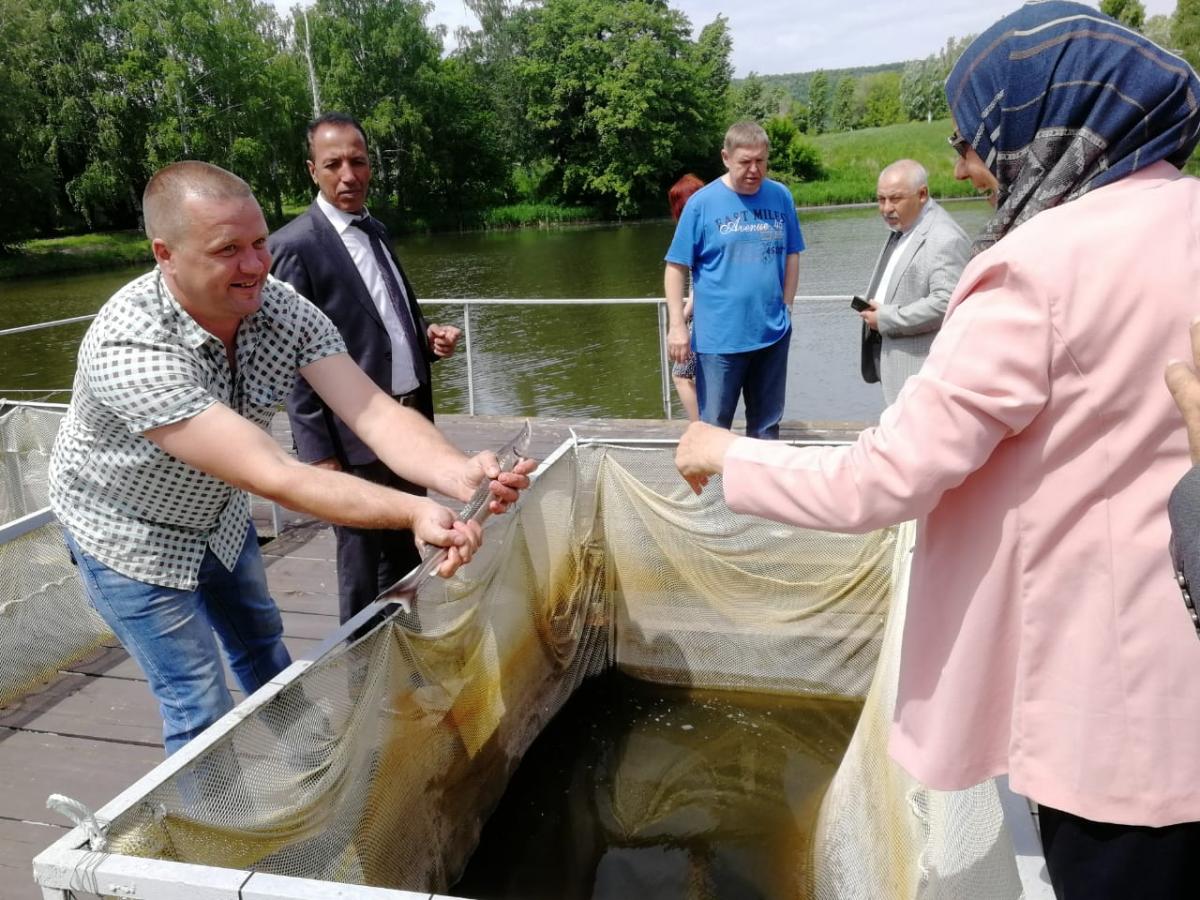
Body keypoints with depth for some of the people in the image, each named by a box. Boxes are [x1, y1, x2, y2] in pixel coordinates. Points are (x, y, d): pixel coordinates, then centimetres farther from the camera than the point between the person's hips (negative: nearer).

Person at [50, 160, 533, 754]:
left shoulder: (285, 311, -22)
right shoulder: (131, 348, -39)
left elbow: (375, 413, -31)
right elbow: (272, 477, -45)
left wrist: (459, 474, -51)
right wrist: (413, 513, -54)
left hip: (220, 515, 6)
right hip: (132, 540, -6)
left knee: (263, 648, 24)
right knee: (201, 712, 0)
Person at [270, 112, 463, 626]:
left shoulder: (375, 231, 13)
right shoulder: (295, 245, -12)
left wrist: (426, 336, 2)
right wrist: (319, 453, -16)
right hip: (354, 438, -8)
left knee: (406, 554, 19)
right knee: (363, 569, 5)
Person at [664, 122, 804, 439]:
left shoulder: (781, 197, 2)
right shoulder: (702, 202, -7)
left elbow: (791, 255, 12)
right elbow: (676, 268, -5)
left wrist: (786, 307, 5)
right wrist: (677, 325, -11)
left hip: (773, 332, 3)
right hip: (719, 337, -3)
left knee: (767, 425, 16)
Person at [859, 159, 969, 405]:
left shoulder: (945, 239, -18)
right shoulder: (901, 229, 14)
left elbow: (945, 302, -27)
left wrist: (886, 319, -20)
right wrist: (873, 309, 8)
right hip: (896, 360, 10)